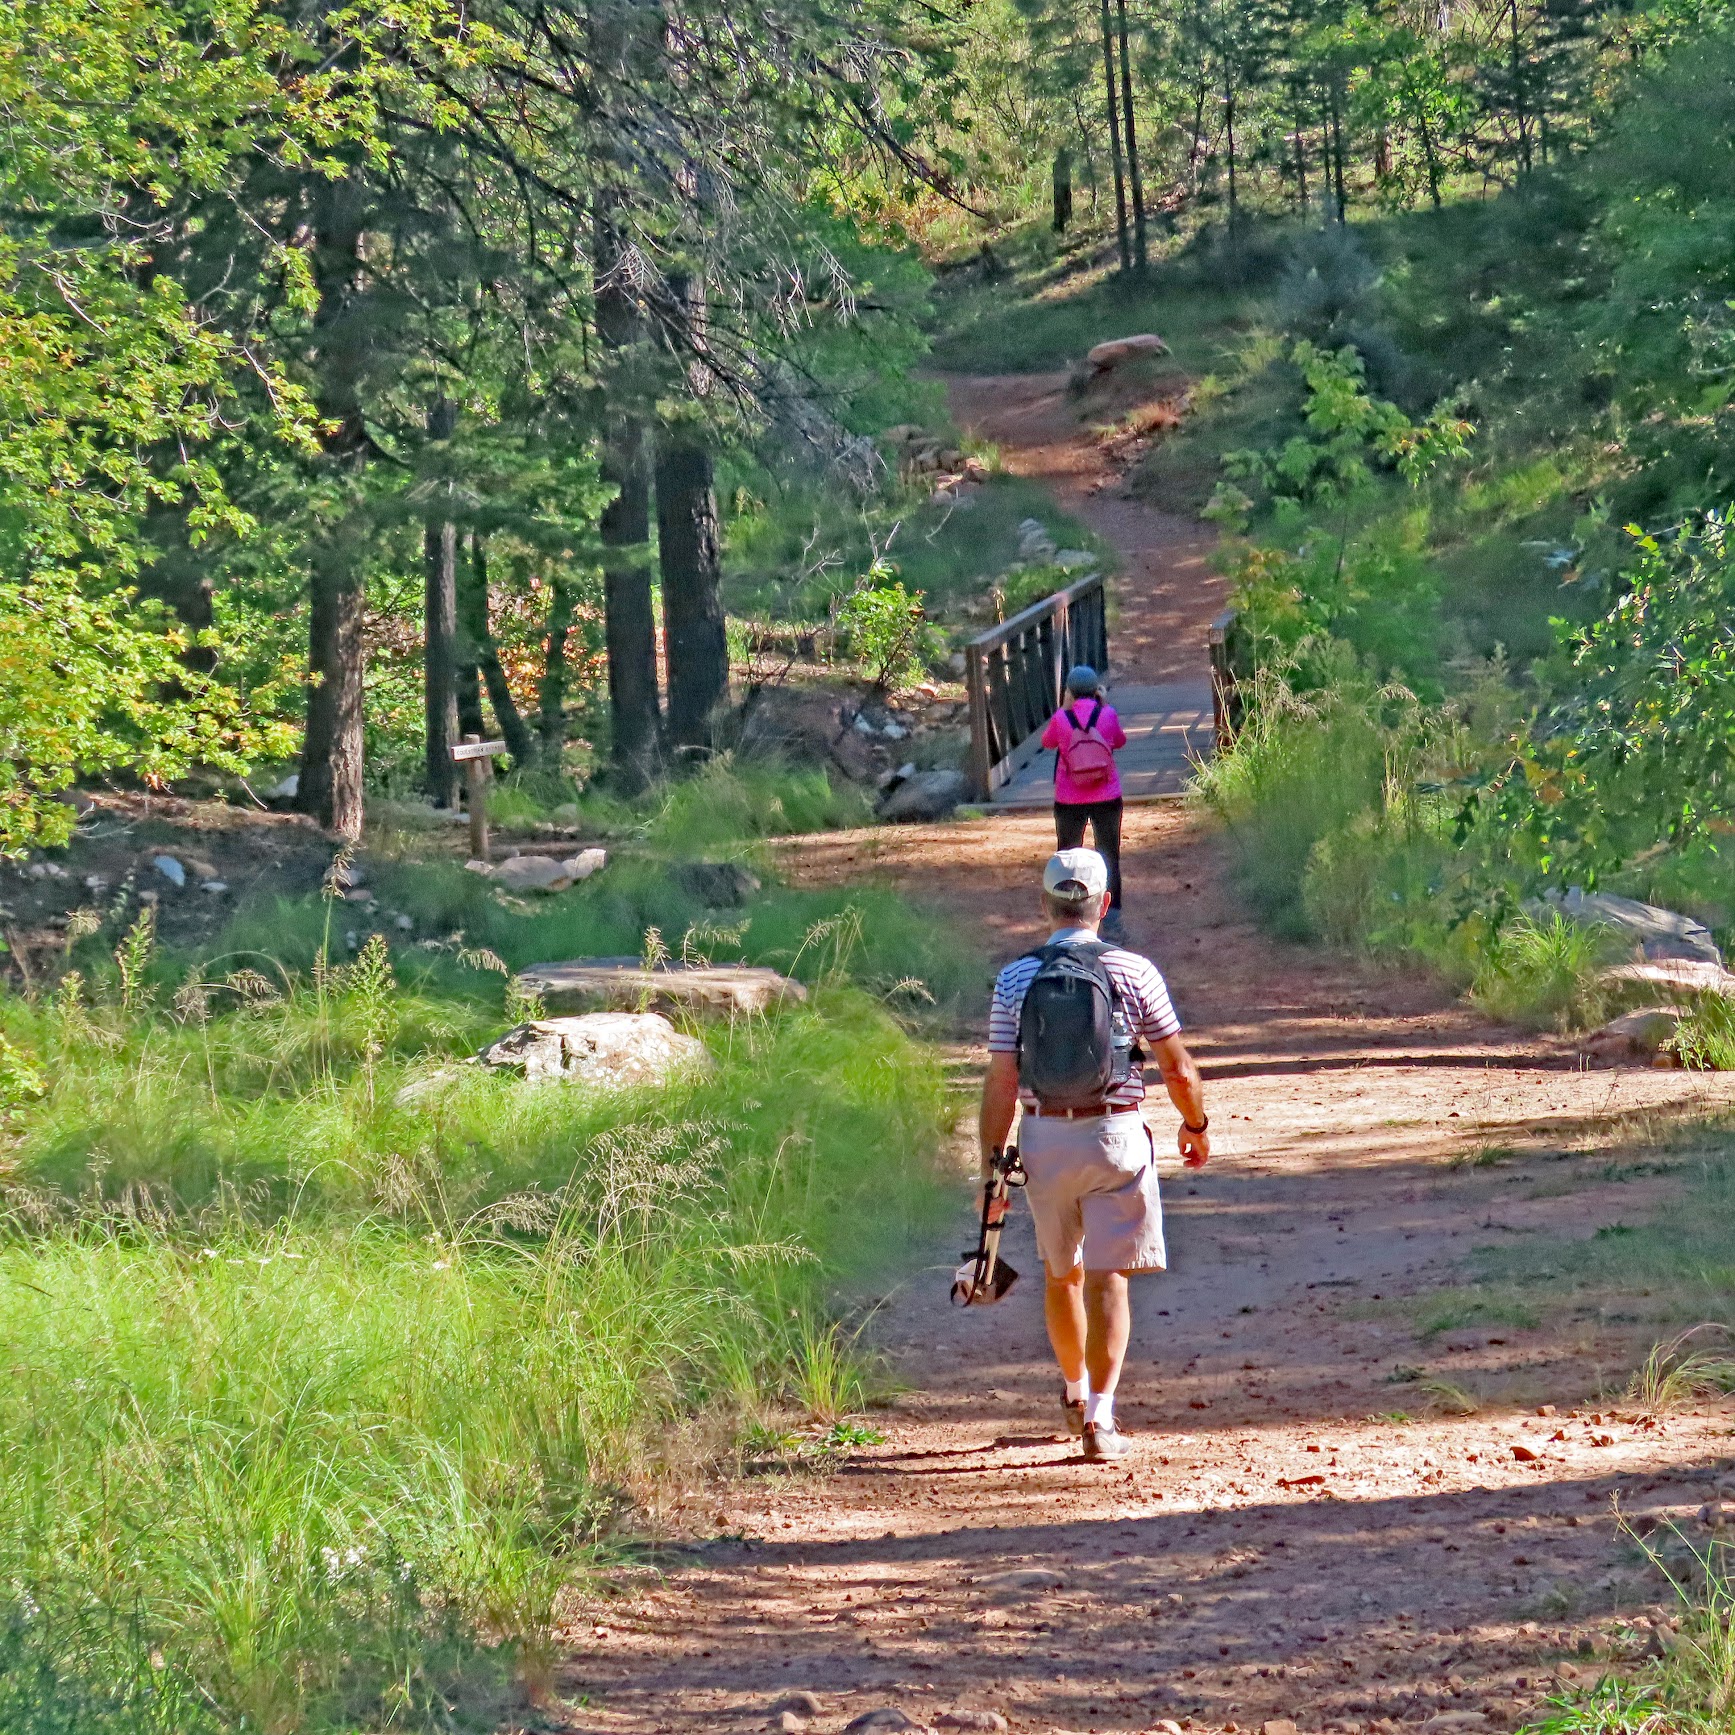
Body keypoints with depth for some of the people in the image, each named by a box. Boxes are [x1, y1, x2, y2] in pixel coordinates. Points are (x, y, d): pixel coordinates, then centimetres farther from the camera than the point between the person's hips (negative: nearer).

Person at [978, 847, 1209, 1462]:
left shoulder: (1015, 979, -3)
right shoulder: (1132, 972, -7)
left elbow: (1000, 1082, -4)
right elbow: (1178, 1068, -3)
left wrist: (991, 1164, 2)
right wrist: (1195, 1125, 15)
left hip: (1044, 1140, 2)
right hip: (1115, 1137, -2)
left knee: (1061, 1274, 20)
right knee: (1107, 1279, -1)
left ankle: (1076, 1393, 37)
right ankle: (1099, 1415, -11)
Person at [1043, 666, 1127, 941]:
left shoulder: (1061, 718, -10)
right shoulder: (1107, 715, -8)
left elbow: (1047, 741, 10)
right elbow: (1120, 741, 11)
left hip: (1069, 801, 0)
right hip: (1106, 798, 0)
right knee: (1109, 859, 9)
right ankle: (1112, 924, 7)